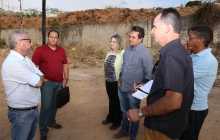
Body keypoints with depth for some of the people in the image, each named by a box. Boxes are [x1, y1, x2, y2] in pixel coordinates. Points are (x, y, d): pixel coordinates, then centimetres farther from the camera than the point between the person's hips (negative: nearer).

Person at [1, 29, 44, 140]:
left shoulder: (26, 59, 7)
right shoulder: (12, 63, -25)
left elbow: (40, 77, 8)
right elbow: (38, 82, -24)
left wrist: (38, 78, -14)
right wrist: (40, 78, -2)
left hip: (33, 109, 8)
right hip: (21, 113, -8)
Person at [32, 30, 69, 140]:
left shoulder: (61, 50, 7)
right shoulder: (40, 50, -9)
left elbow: (65, 65, 12)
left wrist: (66, 79, 6)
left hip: (59, 83, 5)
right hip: (47, 83, -5)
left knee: (55, 104, 17)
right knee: (46, 106, -1)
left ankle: (51, 122, 38)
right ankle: (43, 130, 11)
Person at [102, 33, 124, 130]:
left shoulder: (122, 54, -18)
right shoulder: (109, 53, 7)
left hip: (117, 82, -7)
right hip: (108, 81, 7)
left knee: (117, 101, 10)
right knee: (111, 100, 21)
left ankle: (117, 121, 26)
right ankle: (110, 117, 39)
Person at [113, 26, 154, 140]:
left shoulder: (145, 53, -17)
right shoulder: (127, 50, 4)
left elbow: (149, 75, -16)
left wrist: (138, 87, -18)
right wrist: (120, 79, 11)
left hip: (133, 90, -6)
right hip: (122, 88, 6)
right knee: (124, 111, 22)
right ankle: (124, 131, 43)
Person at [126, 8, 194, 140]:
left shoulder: (171, 55, -27)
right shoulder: (178, 50, 6)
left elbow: (173, 101, -34)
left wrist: (140, 113, -23)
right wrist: (146, 86, 18)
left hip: (163, 127, -9)